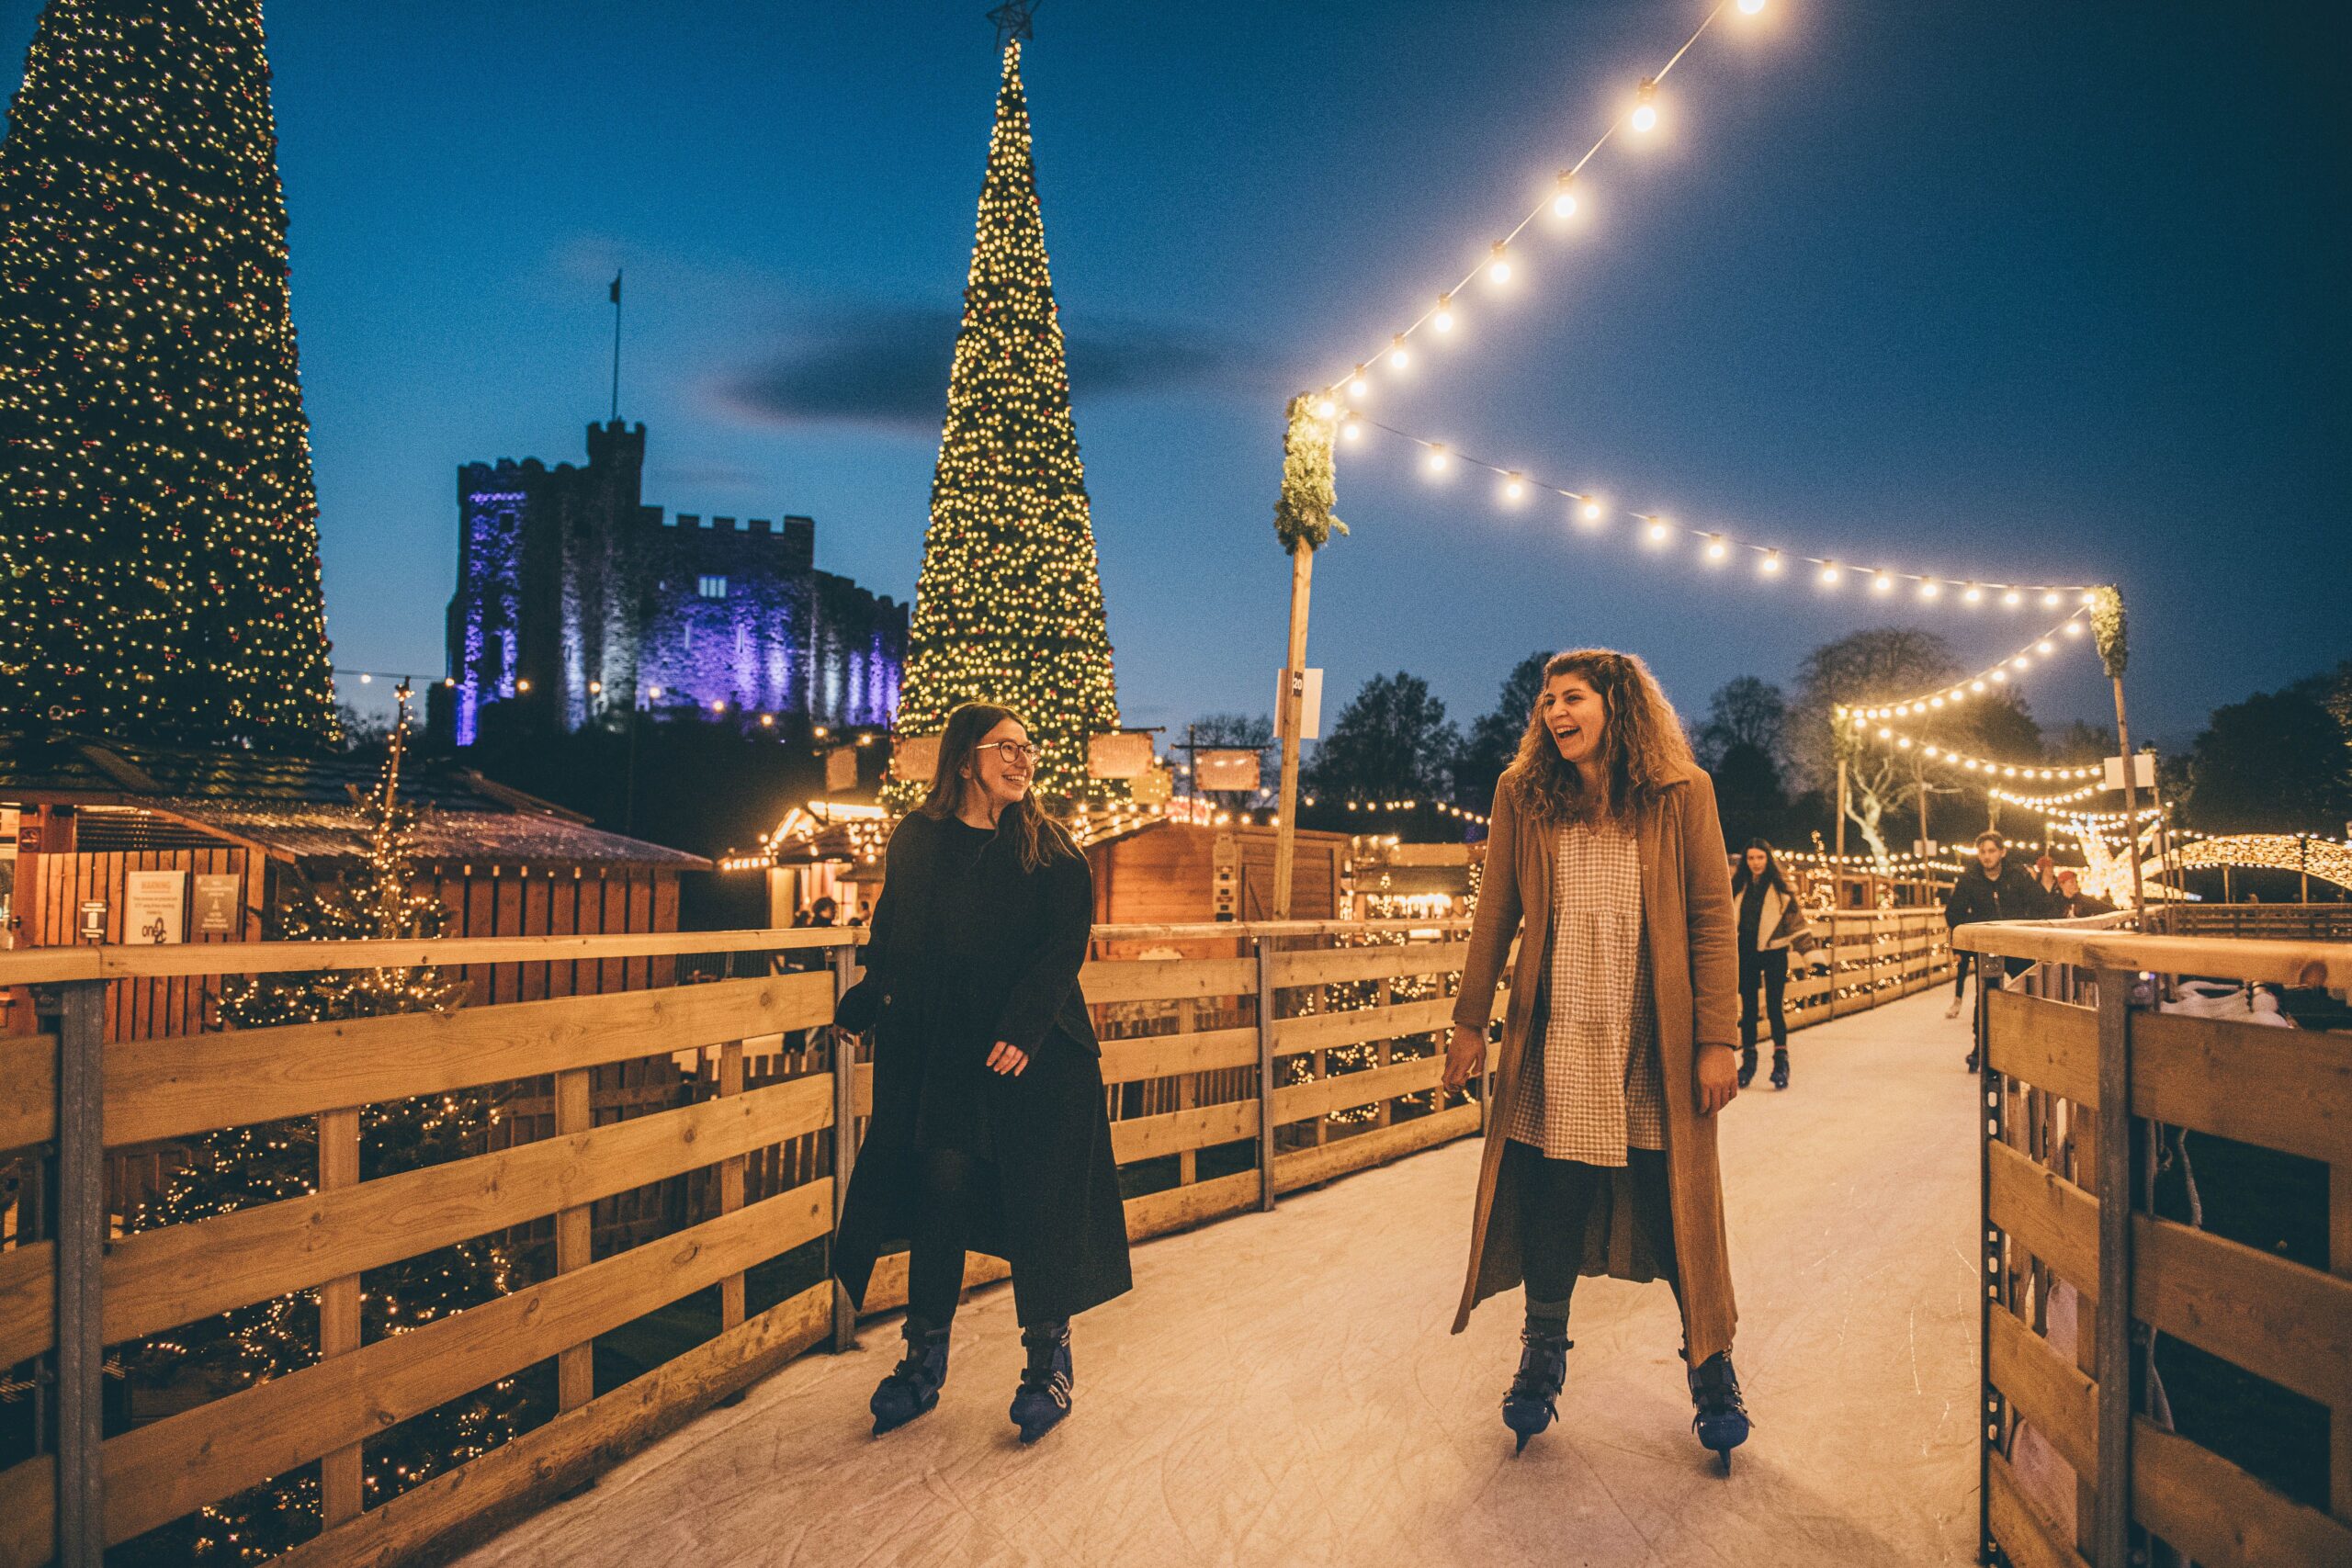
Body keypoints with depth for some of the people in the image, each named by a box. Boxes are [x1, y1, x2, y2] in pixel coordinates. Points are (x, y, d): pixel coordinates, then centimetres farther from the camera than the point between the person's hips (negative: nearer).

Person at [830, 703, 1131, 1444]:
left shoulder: (1049, 849, -1)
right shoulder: (916, 841, 5)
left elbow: (1064, 946, -7)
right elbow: (891, 936, 12)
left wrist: (1024, 1027, -18)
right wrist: (867, 997, -4)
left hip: (1031, 1056, -2)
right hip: (937, 1056, 2)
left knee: (1036, 1206, 1)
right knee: (941, 1189, 4)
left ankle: (1048, 1362, 17)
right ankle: (925, 1360, 20)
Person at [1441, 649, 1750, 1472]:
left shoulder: (1682, 795, -3)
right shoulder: (1522, 795, 2)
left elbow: (1713, 921, -3)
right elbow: (1496, 915, 6)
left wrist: (1716, 1041, -7)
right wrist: (1469, 1022, 6)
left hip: (1657, 1042, -1)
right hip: (1555, 1038, 2)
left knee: (1680, 1204, 5)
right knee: (1551, 1196, 8)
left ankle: (1710, 1362, 25)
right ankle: (1543, 1353, 29)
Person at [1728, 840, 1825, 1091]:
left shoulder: (1780, 889, -2)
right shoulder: (1737, 887, 6)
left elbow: (1796, 921, -4)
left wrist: (1811, 952, -10)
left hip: (1773, 955, -3)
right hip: (1745, 956, 3)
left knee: (1774, 1007, -4)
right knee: (1748, 1009, 7)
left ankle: (1781, 1063, 4)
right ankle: (1748, 1062, 15)